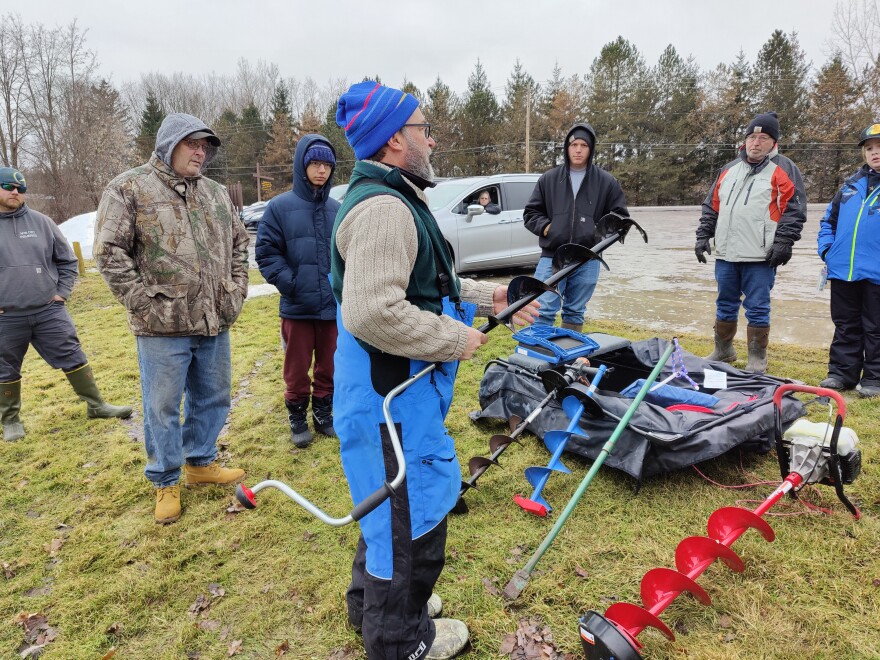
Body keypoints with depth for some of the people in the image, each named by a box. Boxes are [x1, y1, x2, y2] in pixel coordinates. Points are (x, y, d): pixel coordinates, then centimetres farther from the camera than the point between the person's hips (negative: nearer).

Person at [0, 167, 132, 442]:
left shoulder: (41, 222, 4)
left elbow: (67, 260, 11)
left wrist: (62, 293, 2)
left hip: (49, 311, 1)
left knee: (73, 358, 5)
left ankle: (96, 405, 17)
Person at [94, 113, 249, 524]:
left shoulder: (216, 193, 14)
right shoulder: (129, 188, -4)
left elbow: (239, 242, 22)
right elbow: (109, 252, -9)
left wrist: (236, 290, 10)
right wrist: (144, 303, -14)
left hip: (215, 323, 6)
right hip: (164, 326, -5)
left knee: (213, 398, 16)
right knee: (163, 407, 6)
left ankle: (201, 462, 36)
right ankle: (166, 482, 24)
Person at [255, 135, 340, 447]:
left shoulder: (337, 209, 4)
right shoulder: (280, 207, -5)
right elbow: (266, 251, -4)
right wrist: (288, 282, -13)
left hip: (335, 304, 3)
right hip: (297, 306, -2)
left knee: (329, 366, 14)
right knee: (297, 368, 10)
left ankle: (324, 412, 33)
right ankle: (297, 417, 28)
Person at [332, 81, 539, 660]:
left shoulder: (395, 200, 15)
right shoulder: (382, 208, -22)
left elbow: (423, 286, 23)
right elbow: (373, 314, -33)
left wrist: (490, 297, 14)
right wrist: (455, 340, -21)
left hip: (400, 386, 11)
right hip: (391, 393, -11)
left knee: (394, 500, 25)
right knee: (413, 510, 6)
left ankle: (373, 600, 46)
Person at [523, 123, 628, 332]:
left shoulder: (606, 182, 6)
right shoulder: (549, 179, 7)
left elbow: (620, 217, 10)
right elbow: (530, 213, 12)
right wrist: (545, 227, -6)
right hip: (551, 257, 0)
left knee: (575, 313, 12)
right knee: (544, 311, -5)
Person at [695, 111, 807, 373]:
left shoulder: (784, 169, 0)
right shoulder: (730, 169, 16)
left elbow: (794, 209, -7)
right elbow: (711, 206, 19)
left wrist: (783, 242, -15)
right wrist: (703, 235, 11)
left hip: (760, 257, -5)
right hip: (725, 255, 5)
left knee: (757, 309, 0)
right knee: (725, 306, 14)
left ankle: (757, 358, 12)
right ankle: (723, 351, 28)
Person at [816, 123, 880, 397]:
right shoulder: (851, 184, 12)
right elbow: (829, 218, 20)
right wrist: (826, 248, 6)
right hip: (842, 271, 4)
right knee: (845, 326, 13)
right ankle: (841, 372, 22)